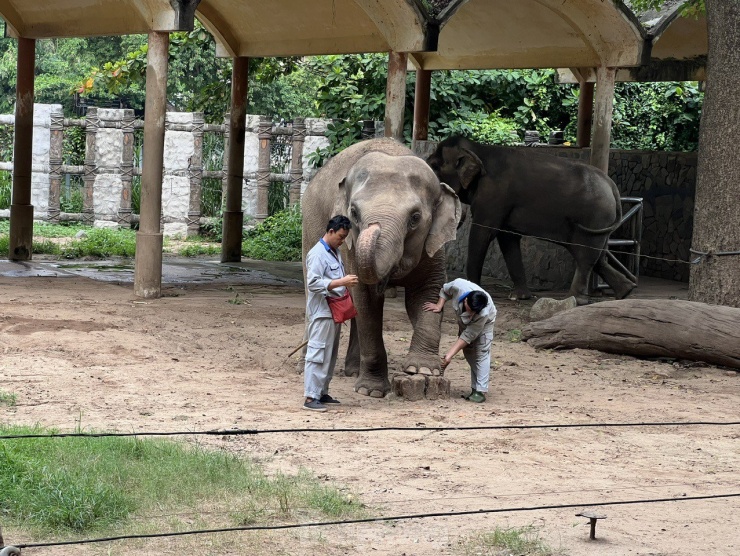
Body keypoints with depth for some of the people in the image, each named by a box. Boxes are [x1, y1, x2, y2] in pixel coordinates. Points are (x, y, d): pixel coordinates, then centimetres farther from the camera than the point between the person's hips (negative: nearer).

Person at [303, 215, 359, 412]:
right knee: (318, 354, -11)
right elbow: (313, 283, -23)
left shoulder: (335, 252, 16)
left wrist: (347, 281, 12)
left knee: (330, 355, 14)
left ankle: (322, 393, 23)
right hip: (322, 312, -10)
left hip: (334, 312, 10)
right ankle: (310, 397, -12)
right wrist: (342, 282, -27)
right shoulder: (317, 254, -14)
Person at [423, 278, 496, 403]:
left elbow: (468, 336, -38)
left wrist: (450, 354, -40)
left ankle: (481, 391, -20)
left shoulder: (483, 313, -45)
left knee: (481, 353, -17)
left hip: (484, 322, -5)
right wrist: (439, 305, -27)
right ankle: (475, 388, 11)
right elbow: (445, 290, -13)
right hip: (464, 321, 5)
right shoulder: (459, 286, -40)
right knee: (468, 352, 4)